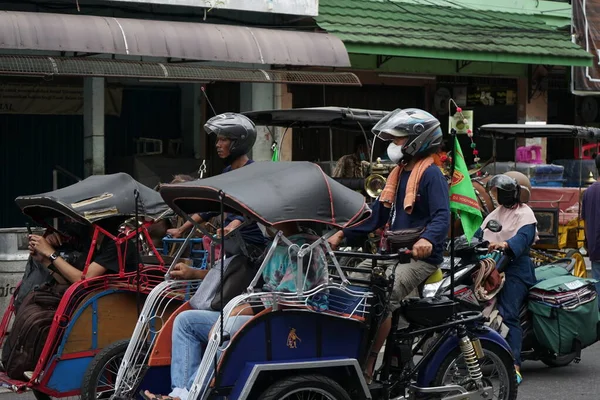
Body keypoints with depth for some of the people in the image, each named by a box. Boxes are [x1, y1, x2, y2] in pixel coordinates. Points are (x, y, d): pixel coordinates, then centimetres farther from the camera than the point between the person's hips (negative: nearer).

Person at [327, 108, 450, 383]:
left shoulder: (431, 174, -10)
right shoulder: (399, 174, 18)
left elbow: (442, 216, -23)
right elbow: (376, 214, 19)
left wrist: (428, 240, -44)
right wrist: (342, 234, 10)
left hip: (420, 257, -9)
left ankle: (367, 367, -25)